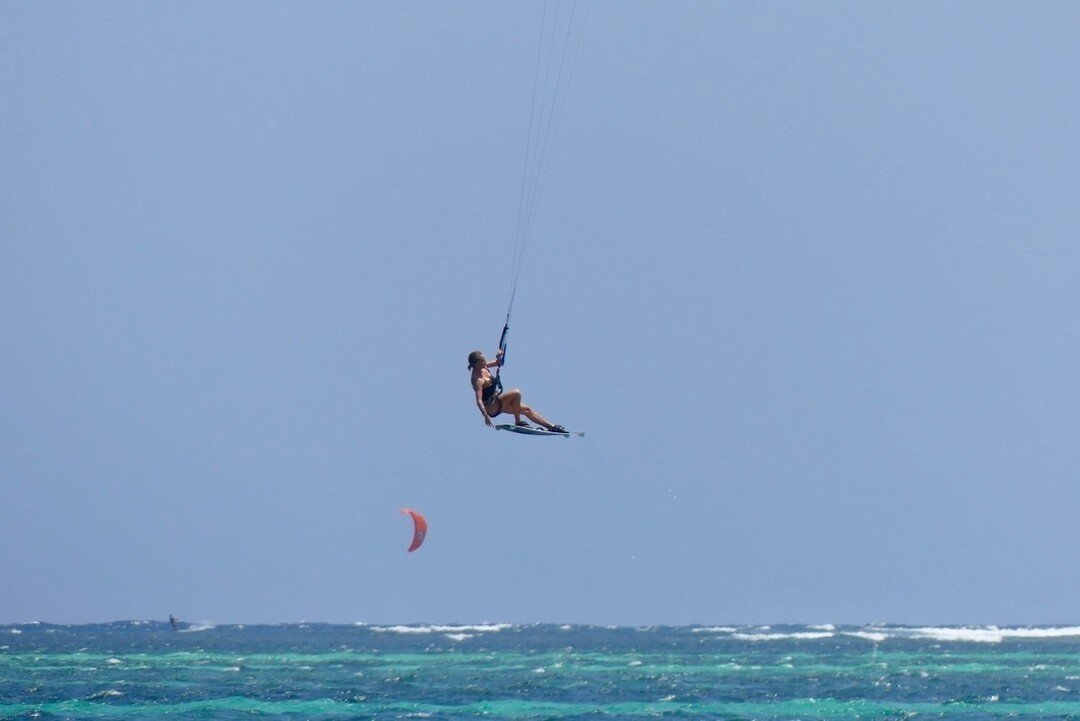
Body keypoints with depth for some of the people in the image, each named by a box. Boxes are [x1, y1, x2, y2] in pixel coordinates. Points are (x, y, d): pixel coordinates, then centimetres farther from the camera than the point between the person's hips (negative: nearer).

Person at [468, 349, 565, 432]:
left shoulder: (483, 367, 2)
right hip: (491, 408, -10)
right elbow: (479, 401, -31)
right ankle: (518, 422, -12)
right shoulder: (478, 380, -25)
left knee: (526, 410, 10)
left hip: (498, 403, 10)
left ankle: (551, 426, 18)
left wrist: (499, 357, -6)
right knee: (516, 393, -25)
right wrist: (486, 416, -39)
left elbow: (498, 363, 17)